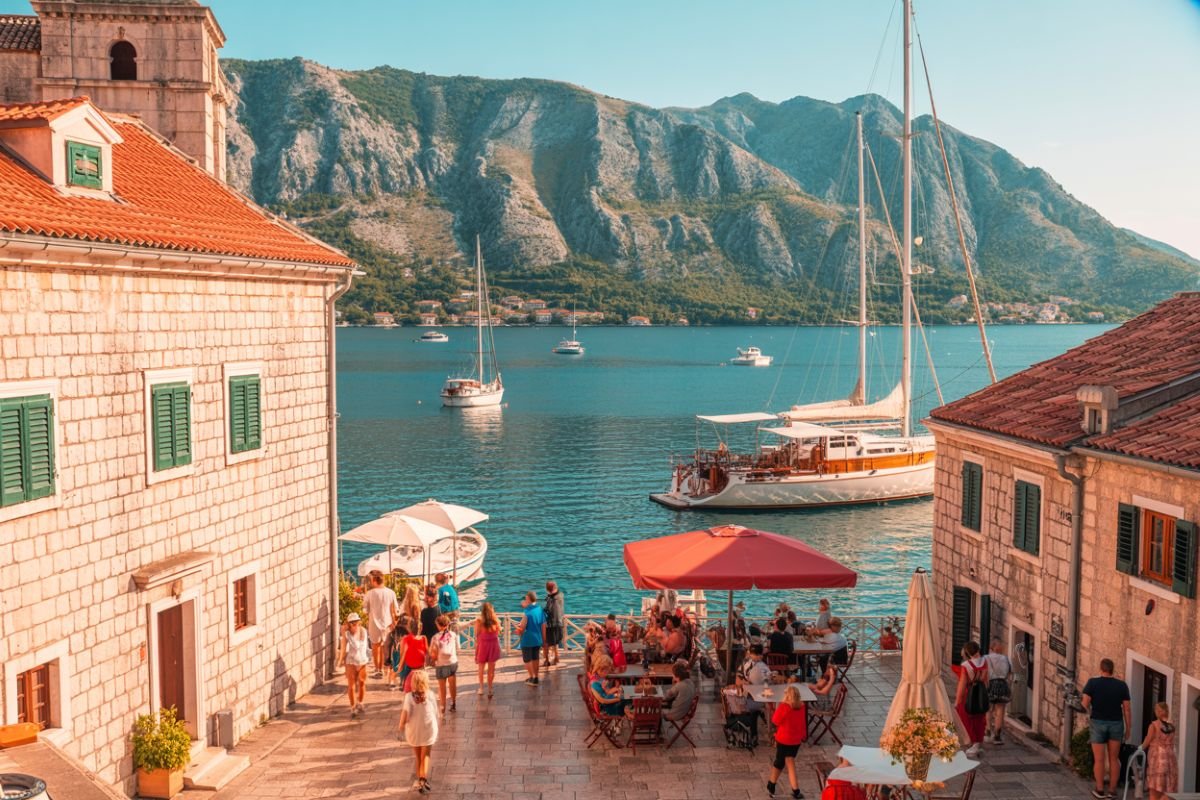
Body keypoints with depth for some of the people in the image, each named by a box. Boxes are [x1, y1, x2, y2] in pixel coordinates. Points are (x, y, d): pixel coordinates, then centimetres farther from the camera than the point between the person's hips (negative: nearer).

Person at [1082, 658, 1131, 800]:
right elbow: (1126, 708, -1)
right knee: (1114, 759, 12)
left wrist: (1090, 714, 7)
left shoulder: (1092, 682, -7)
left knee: (1099, 759, 6)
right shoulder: (1122, 685, -1)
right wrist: (1128, 727, 6)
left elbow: (1085, 703, -12)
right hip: (1116, 724, 2)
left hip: (1098, 723, -2)